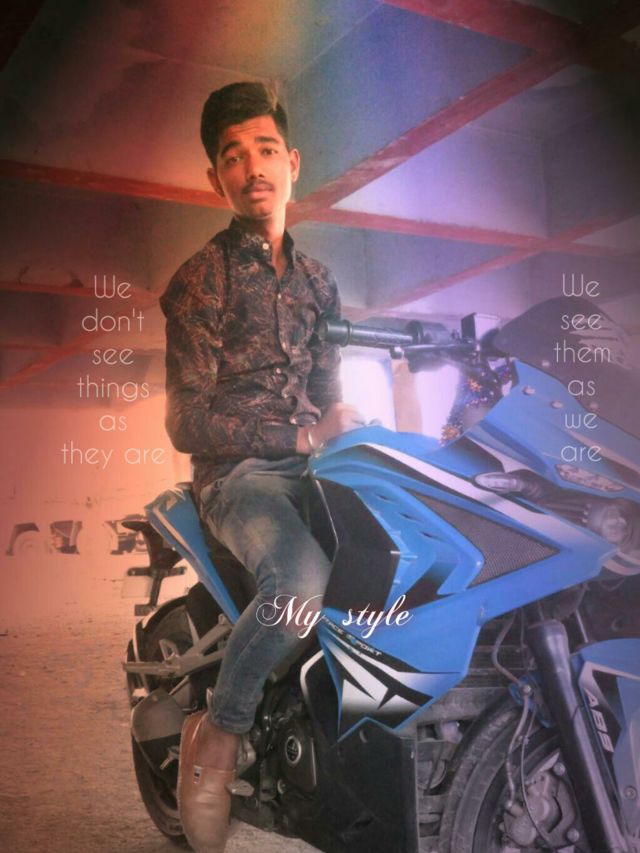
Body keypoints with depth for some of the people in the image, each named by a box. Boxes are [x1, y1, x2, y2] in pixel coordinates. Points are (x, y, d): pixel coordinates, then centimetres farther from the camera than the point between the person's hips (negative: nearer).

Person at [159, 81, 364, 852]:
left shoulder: (316, 280, 17)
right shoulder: (199, 280, -3)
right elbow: (187, 423, -10)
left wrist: (345, 419, -1)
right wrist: (304, 434, -15)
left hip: (310, 464, 6)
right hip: (236, 473, -6)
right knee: (304, 579, -35)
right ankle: (215, 737, -11)